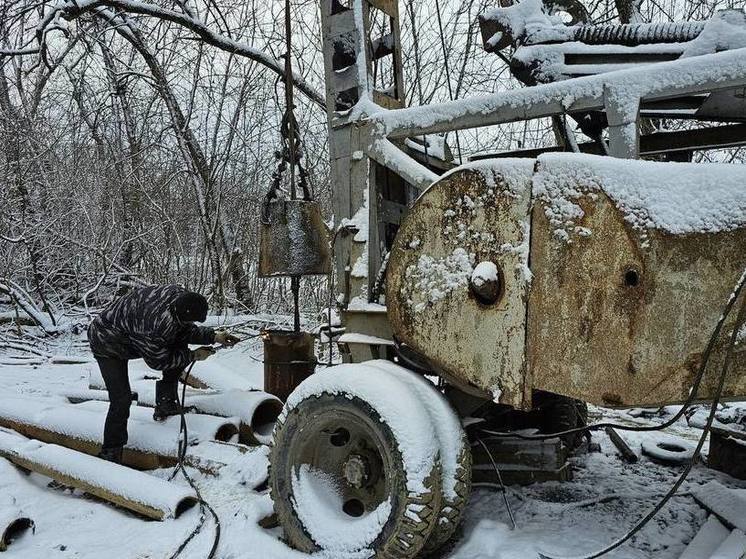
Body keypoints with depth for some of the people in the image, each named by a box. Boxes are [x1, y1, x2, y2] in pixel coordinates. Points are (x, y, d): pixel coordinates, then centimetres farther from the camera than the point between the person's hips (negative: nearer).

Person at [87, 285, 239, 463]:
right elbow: (158, 361, -25)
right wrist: (193, 356, -17)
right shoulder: (159, 324, -42)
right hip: (107, 344, -8)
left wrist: (214, 336, -12)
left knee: (179, 347, -6)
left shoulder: (179, 294, -20)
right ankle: (110, 453, 5)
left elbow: (185, 329, -2)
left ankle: (165, 404, 4)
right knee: (121, 400, -14)